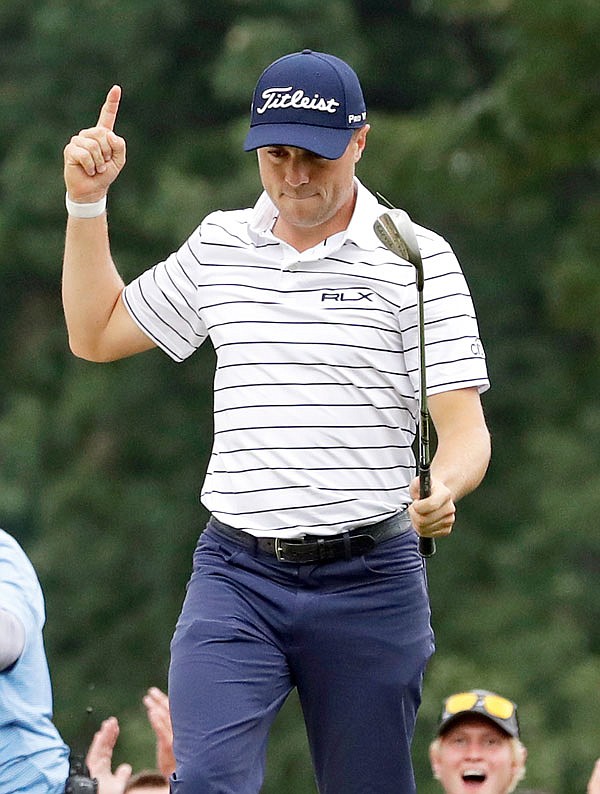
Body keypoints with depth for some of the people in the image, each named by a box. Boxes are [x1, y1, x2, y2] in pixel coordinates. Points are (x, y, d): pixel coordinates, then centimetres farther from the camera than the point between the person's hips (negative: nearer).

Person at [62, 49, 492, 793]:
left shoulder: (416, 259, -2)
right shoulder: (218, 246, 11)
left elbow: (464, 426, -6)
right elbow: (95, 334, 24)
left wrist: (442, 488, -29)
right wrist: (87, 202, 15)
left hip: (369, 578, -2)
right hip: (237, 572, 2)